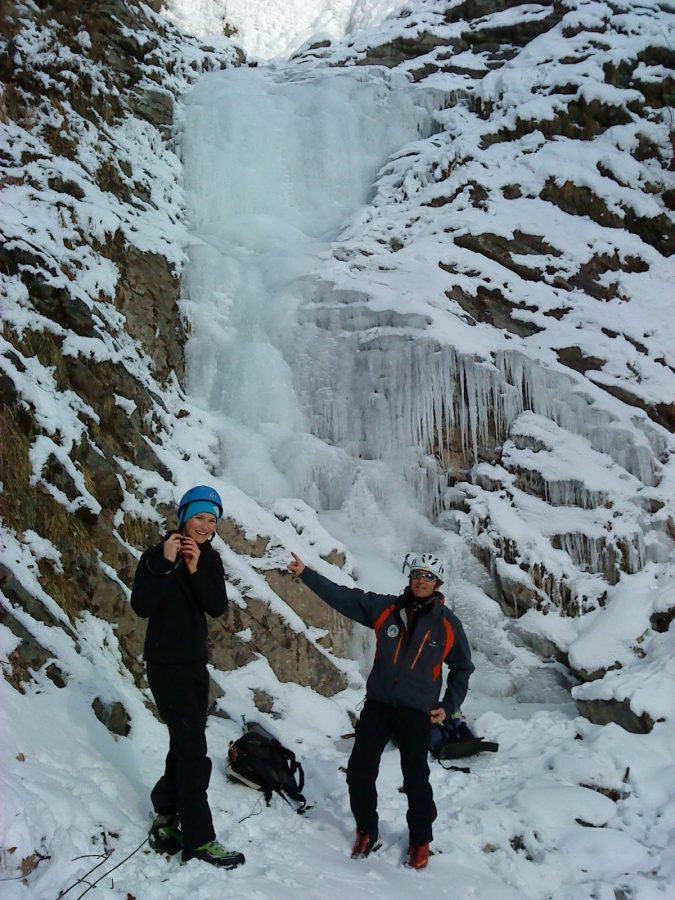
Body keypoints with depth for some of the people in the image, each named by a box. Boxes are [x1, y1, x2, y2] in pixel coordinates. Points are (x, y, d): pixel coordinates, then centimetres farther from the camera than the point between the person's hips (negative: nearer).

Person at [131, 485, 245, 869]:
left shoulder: (211, 559, 5)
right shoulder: (157, 555, -11)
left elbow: (219, 607, -7)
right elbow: (141, 606, -21)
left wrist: (196, 571, -20)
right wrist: (166, 565, -27)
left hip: (196, 661, 7)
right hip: (166, 662, -6)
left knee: (186, 743, 11)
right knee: (193, 748, -9)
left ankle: (166, 815, 27)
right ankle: (199, 839, -4)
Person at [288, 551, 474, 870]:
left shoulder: (448, 624, -3)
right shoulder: (385, 608, -2)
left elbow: (462, 668, 8)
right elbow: (343, 597, -3)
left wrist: (449, 706, 0)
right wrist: (306, 574, -8)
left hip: (417, 712, -2)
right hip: (378, 704, 2)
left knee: (416, 780, 3)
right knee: (359, 771, 3)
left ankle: (420, 841, 23)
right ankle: (367, 832, 23)